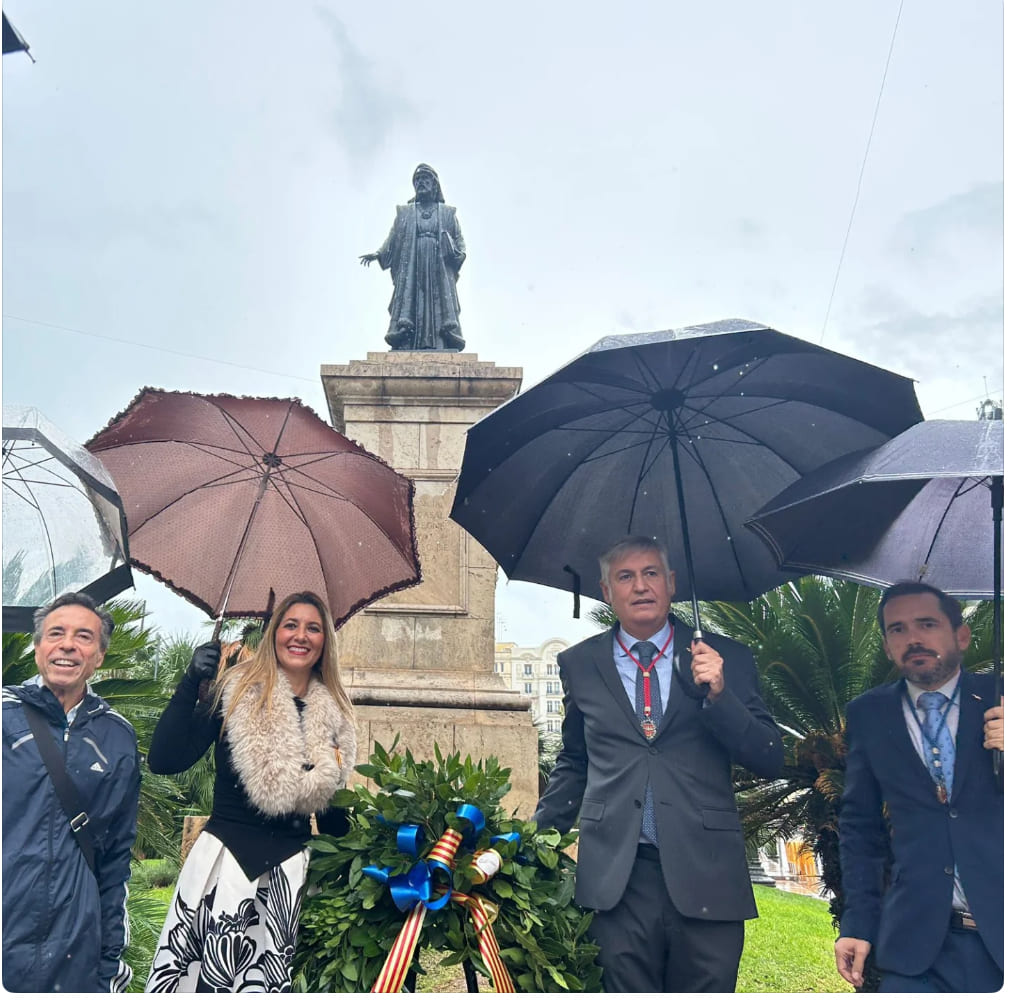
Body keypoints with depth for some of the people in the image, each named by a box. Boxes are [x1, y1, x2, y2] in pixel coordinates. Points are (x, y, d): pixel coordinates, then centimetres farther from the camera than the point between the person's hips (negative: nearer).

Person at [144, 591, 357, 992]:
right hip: (225, 856, -3)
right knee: (203, 972, -8)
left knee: (268, 979, 6)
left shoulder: (333, 715, 7)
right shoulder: (237, 691, -4)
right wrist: (191, 684, -18)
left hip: (291, 865, 3)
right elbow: (165, 761, -11)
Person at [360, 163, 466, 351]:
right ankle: (405, 350, -20)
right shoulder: (404, 212, 18)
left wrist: (458, 253, -9)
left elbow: (459, 241, 12)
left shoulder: (448, 212, 17)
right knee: (409, 308, -12)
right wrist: (378, 254, -3)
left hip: (440, 270, 0)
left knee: (440, 311, -11)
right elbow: (392, 240, 13)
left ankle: (441, 348, -18)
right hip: (411, 269, 0)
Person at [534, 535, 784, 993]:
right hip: (616, 875, 1)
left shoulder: (726, 658, 3)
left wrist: (718, 694, -15)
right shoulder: (579, 664, 7)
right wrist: (537, 836, 9)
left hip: (706, 872, 0)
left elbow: (770, 761, -2)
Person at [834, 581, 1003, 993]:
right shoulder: (868, 714, 2)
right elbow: (860, 825, 6)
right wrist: (858, 921, 1)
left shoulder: (997, 700, -1)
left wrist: (1008, 750, -19)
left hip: (1001, 927, 0)